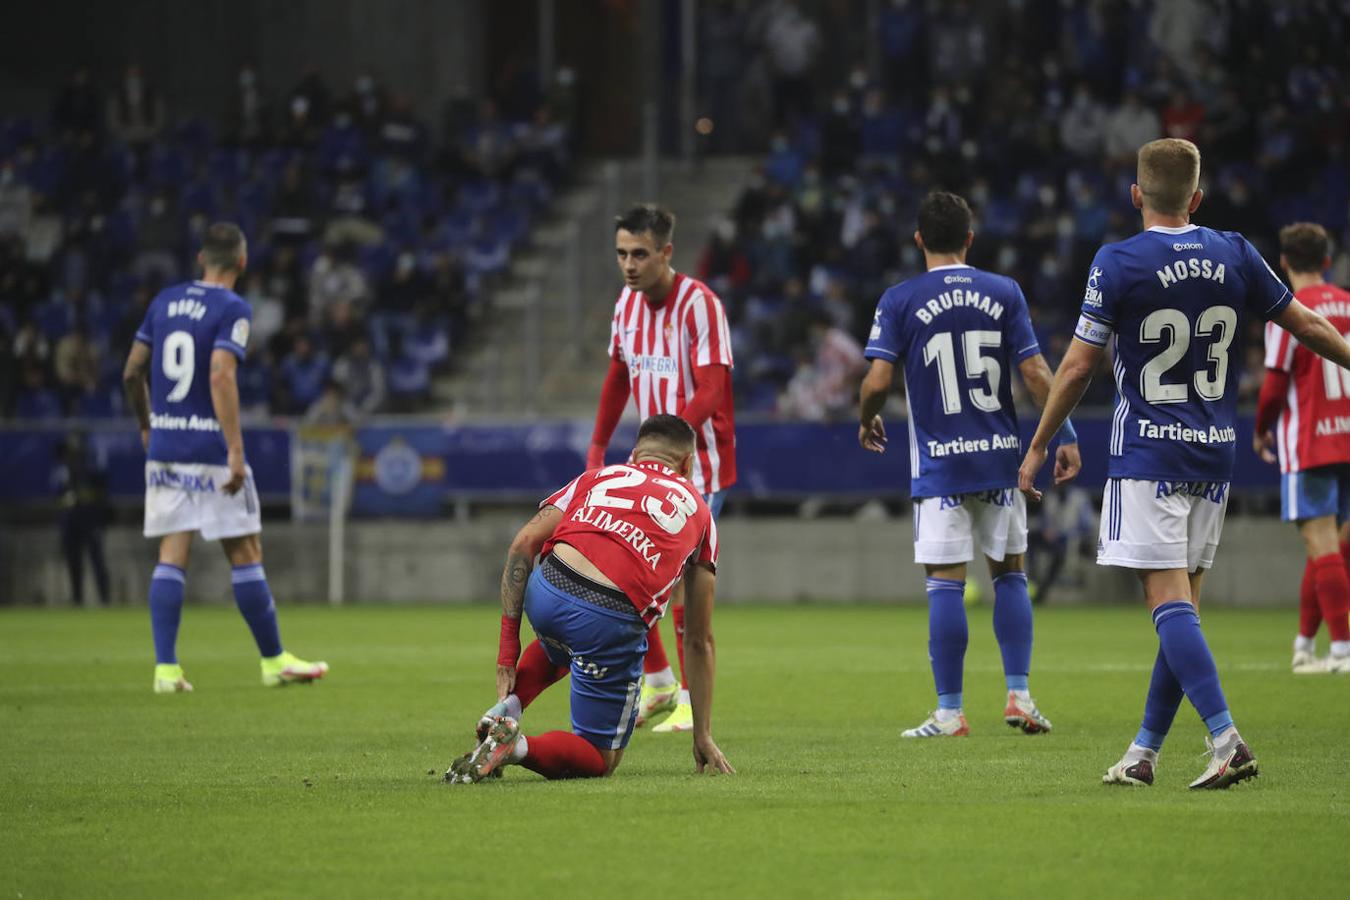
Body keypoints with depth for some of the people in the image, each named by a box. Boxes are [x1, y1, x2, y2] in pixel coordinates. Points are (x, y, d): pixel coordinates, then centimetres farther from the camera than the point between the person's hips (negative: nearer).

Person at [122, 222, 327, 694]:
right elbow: (220, 376, -20)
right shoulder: (232, 309, -9)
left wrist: (147, 425, 27)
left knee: (171, 557, 4)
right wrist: (235, 450, -20)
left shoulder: (165, 300, 9)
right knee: (245, 555, 4)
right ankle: (274, 661, 12)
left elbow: (132, 372, 12)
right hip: (211, 450, -5)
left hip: (163, 445, 5)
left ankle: (165, 668, -3)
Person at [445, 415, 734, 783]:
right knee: (600, 761, 16)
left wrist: (508, 645, 12)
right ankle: (520, 747, -14)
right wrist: (703, 736, 31)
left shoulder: (598, 476, 26)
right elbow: (700, 641, 27)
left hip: (545, 593, 3)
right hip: (614, 624, -3)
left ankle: (507, 707, 16)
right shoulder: (698, 510, 25)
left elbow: (524, 543, 10)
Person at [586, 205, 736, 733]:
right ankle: (658, 684, 20)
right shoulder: (627, 304, 7)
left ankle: (692, 703, 1)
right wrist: (598, 448, 13)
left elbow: (710, 392, -21)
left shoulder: (699, 304, -15)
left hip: (697, 461, -7)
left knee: (682, 581, -9)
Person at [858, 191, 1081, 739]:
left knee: (946, 585, 0)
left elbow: (877, 381, -9)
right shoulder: (1004, 293, 1)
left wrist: (866, 421, 11)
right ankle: (1018, 694, 9)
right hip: (999, 458, 2)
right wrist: (1065, 437, 3)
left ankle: (949, 713, 1)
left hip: (938, 463, -2)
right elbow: (1036, 374, -2)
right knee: (1010, 573, 14)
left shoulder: (900, 301, -4)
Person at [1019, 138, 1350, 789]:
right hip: (1214, 454, 5)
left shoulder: (1117, 264, -9)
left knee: (1170, 602, -9)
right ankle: (1143, 753, 13)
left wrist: (1037, 448, 4)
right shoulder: (1234, 256, 3)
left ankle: (1226, 740, -23)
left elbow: (1077, 368, -6)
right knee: (1182, 603, 9)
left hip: (1147, 455, -5)